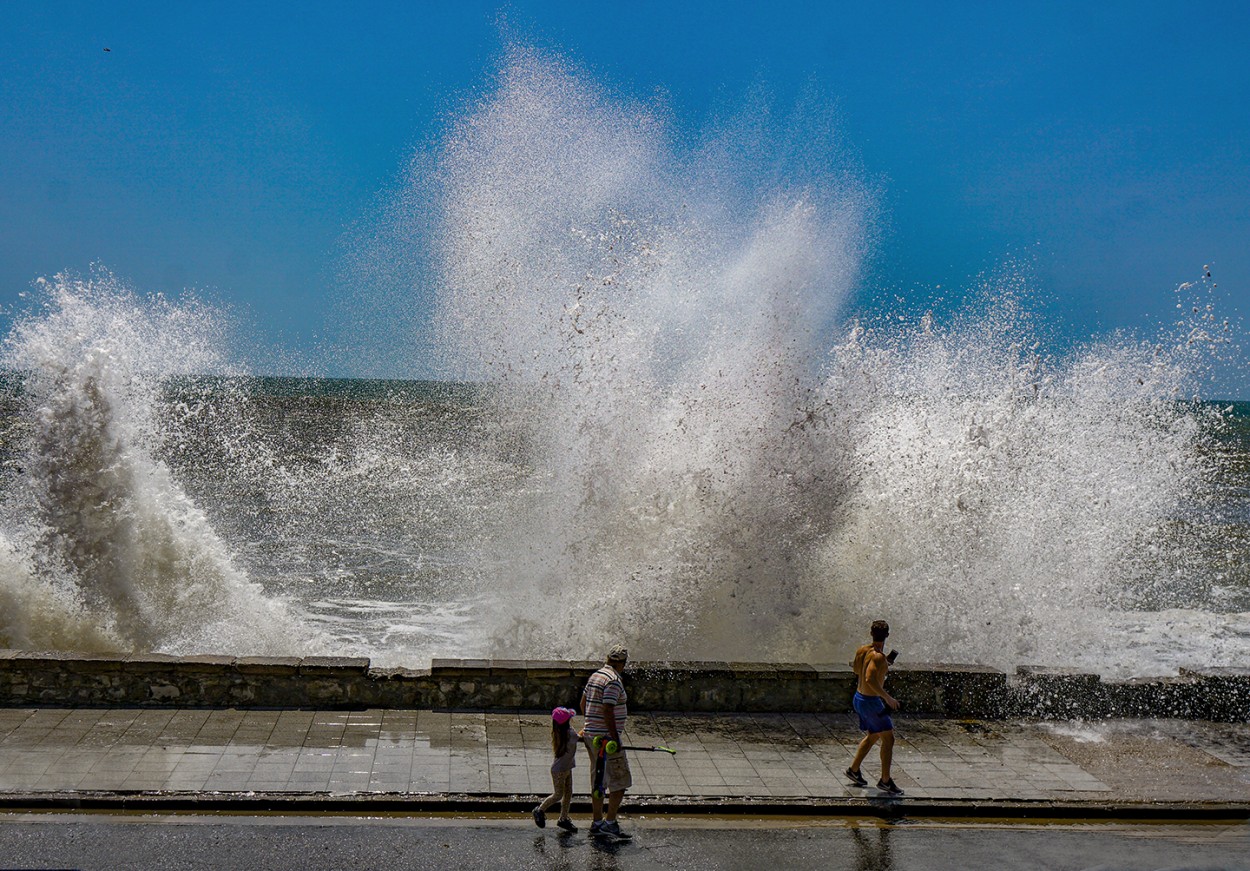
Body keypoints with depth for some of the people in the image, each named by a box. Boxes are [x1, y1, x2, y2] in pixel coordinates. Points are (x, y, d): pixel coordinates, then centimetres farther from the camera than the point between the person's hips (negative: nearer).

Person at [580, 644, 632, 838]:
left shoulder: (595, 676, 12)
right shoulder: (614, 681, -16)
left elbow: (583, 703, 20)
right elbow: (608, 711, -22)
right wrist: (615, 739, -19)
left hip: (591, 734, 10)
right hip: (606, 736, -10)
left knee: (598, 781, 14)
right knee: (620, 781, -4)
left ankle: (597, 822, 19)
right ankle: (610, 822, -6)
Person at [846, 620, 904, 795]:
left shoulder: (862, 650, 1)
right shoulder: (878, 657, -24)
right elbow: (870, 679, -35)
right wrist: (888, 698, -28)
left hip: (859, 698, 9)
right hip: (871, 702, -9)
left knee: (873, 736, 24)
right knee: (888, 738, 1)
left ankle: (854, 769, 31)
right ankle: (885, 781, 4)